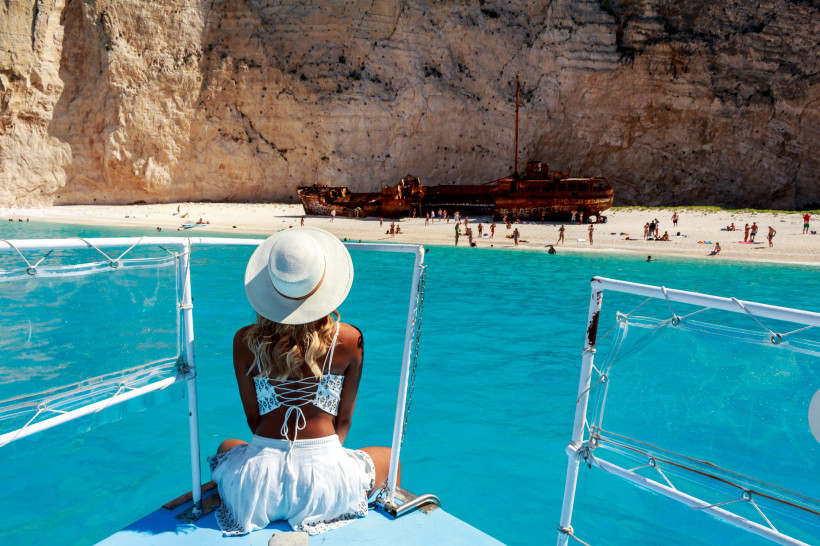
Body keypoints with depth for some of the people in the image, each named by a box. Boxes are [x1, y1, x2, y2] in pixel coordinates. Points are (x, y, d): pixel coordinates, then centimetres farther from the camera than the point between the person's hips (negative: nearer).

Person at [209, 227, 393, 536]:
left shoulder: (245, 341, -7)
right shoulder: (350, 340, -11)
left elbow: (253, 419, 3)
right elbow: (344, 421, 0)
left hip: (259, 482, 2)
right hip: (323, 479, -2)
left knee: (226, 448, 39)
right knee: (389, 456, 31)